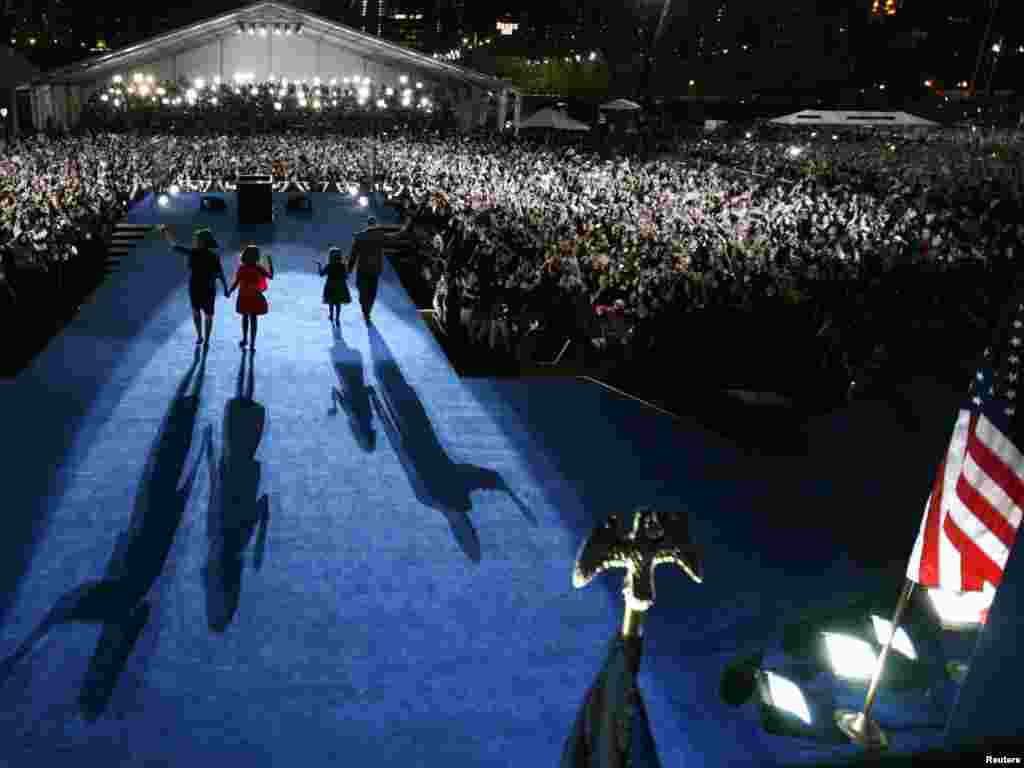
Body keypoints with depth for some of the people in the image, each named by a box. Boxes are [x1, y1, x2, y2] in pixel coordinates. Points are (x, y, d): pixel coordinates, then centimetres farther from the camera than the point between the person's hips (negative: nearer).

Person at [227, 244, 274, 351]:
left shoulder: (259, 268, -6)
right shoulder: (242, 269, -3)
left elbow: (271, 277, -9)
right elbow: (236, 282, 1)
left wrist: (270, 263, -16)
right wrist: (229, 291, -11)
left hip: (255, 298, -2)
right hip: (244, 297, 2)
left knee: (253, 319, -2)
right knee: (245, 318, 17)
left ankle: (252, 344, 1)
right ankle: (245, 339, 34)